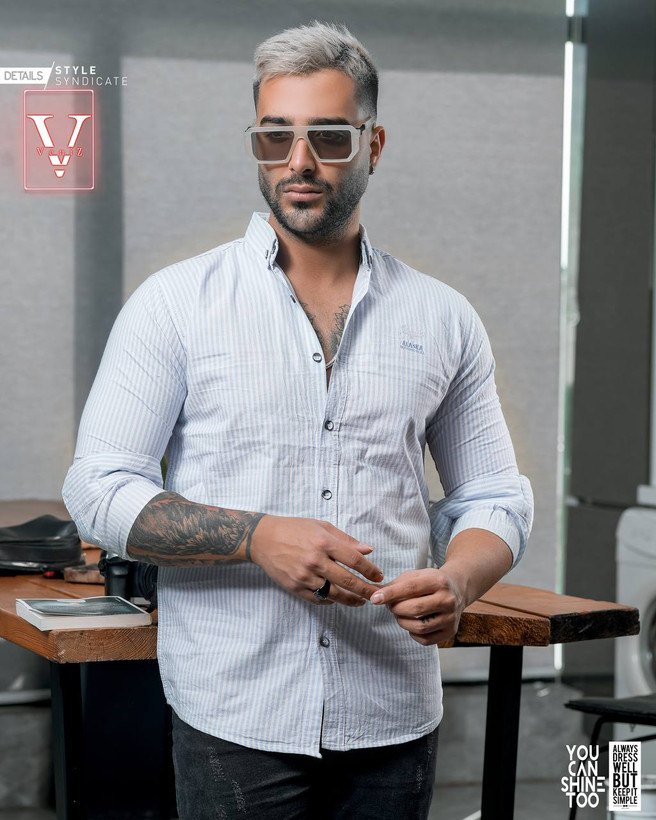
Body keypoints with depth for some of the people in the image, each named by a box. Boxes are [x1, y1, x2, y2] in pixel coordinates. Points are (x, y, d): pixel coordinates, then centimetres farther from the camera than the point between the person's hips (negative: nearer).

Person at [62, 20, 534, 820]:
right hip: (235, 717, -2)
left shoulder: (442, 318, 7)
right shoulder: (176, 302, 0)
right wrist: (259, 538, -18)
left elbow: (495, 498, 12)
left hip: (393, 717, 3)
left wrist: (457, 582, -11)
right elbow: (98, 491, -4)